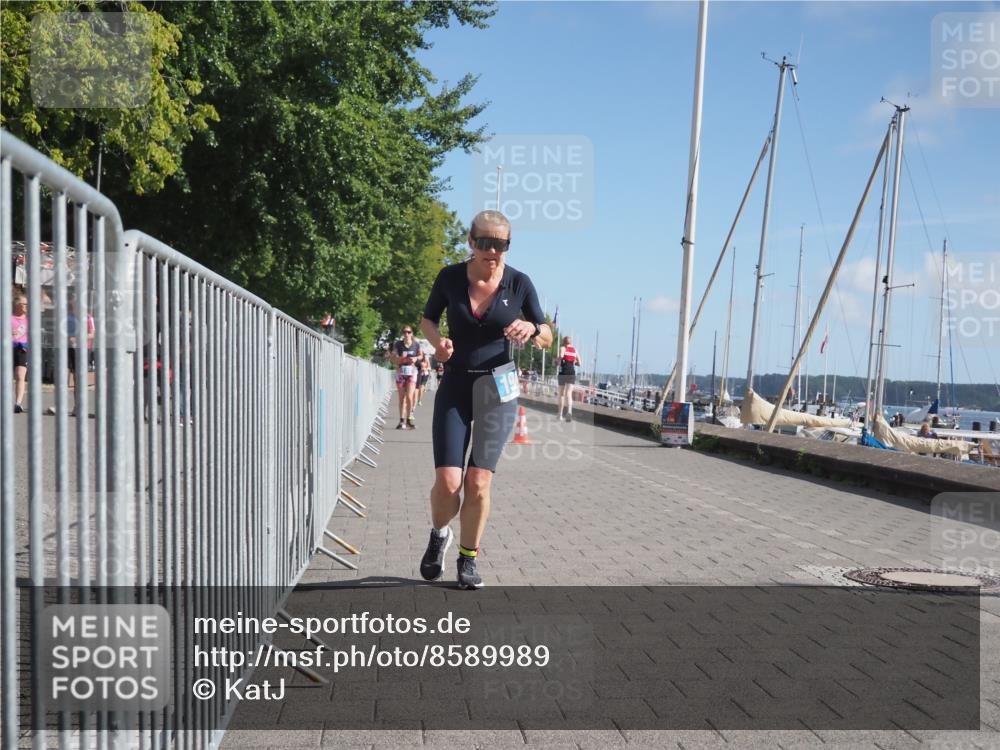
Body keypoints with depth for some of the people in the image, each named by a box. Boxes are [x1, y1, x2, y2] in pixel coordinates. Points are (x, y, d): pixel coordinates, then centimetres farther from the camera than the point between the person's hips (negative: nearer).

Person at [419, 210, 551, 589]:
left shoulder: (519, 283, -6)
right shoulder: (450, 277, -5)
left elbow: (547, 337, 2)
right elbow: (427, 319, 11)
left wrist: (531, 329, -21)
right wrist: (437, 340, -11)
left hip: (498, 387, 0)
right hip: (455, 384, 1)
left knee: (478, 483, -5)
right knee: (447, 481, -8)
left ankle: (468, 559, 17)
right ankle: (439, 535, 25)